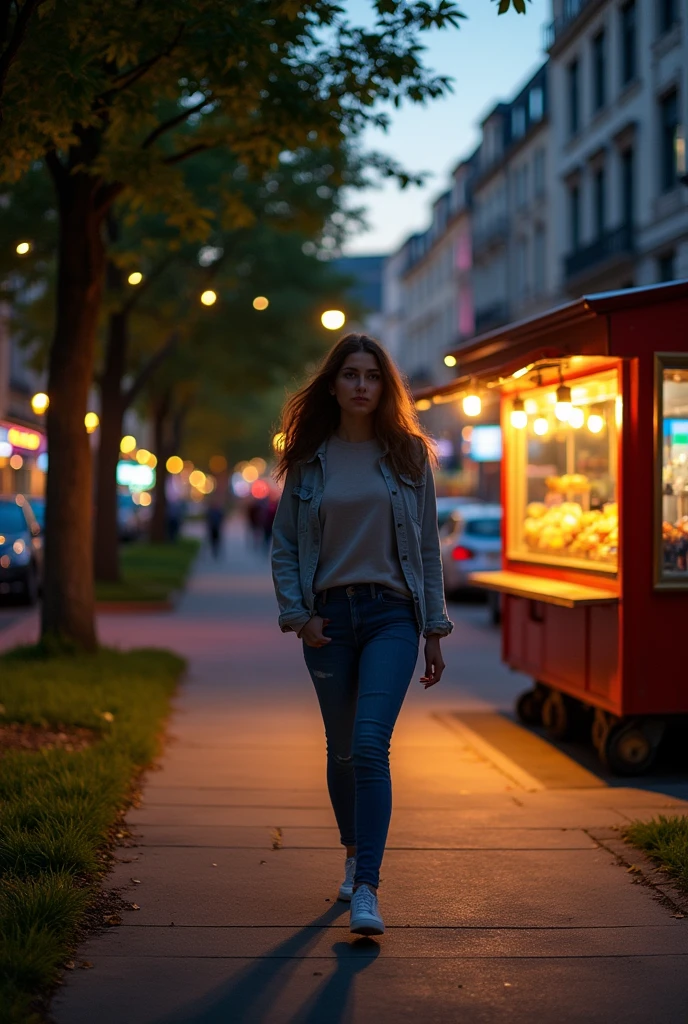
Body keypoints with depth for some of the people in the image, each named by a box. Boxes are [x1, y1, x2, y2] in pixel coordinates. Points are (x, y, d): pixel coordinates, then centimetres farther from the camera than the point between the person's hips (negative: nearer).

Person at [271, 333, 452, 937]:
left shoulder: (409, 455, 4)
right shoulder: (309, 460, 5)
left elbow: (427, 547, 6)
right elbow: (284, 546, 9)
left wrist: (435, 631, 4)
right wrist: (298, 614, -4)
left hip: (391, 614, -2)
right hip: (328, 616, 2)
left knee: (370, 744, -17)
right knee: (341, 749, 11)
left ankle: (366, 890, -18)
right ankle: (354, 852, 35)